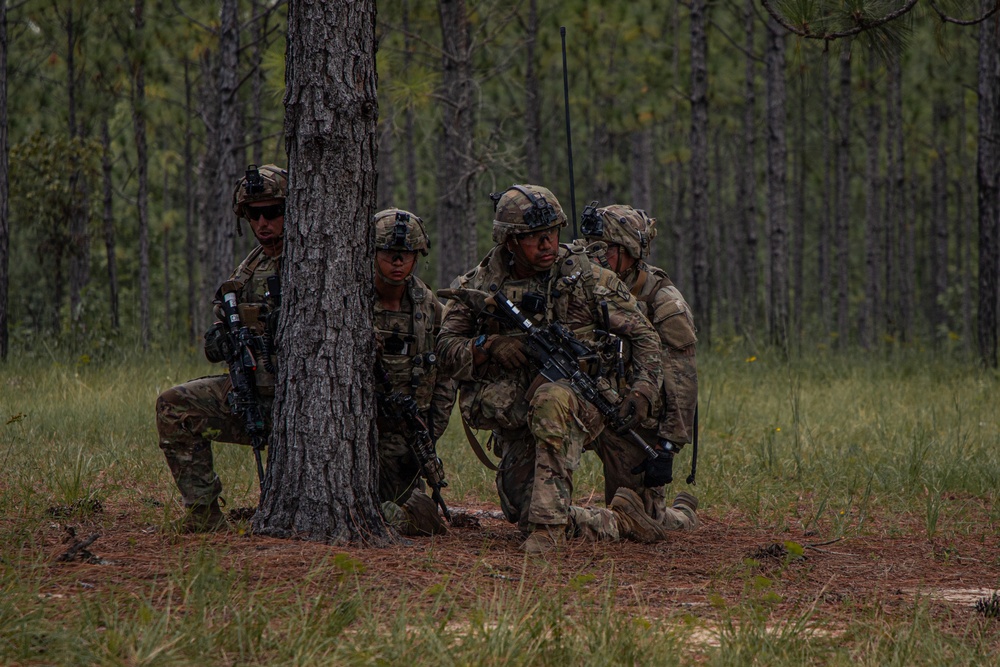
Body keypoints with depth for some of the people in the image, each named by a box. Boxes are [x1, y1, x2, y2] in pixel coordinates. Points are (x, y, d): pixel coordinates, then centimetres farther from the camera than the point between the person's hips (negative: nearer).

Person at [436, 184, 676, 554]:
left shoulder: (585, 278, -4)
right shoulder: (479, 286, 1)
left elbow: (642, 335, 0)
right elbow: (447, 351, 0)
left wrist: (642, 390, -16)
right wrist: (489, 347, -21)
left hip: (578, 405, -3)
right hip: (516, 423, 3)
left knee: (550, 398, -39)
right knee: (526, 518, -5)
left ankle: (549, 521, -35)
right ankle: (618, 519, 21)